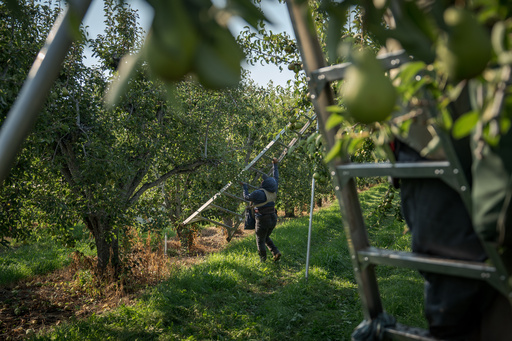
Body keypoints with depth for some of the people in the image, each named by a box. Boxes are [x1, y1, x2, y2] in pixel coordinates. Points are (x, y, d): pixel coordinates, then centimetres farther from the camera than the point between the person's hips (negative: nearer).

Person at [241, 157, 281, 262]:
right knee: (266, 238, 25)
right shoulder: (273, 190, -2)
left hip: (263, 220, -7)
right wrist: (275, 165, 24)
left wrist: (244, 186, 8)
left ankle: (263, 259, 21)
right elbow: (276, 178, 15)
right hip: (273, 219, 7)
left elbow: (247, 197, -7)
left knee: (260, 240, 12)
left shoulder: (260, 193, -22)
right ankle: (276, 252, 10)